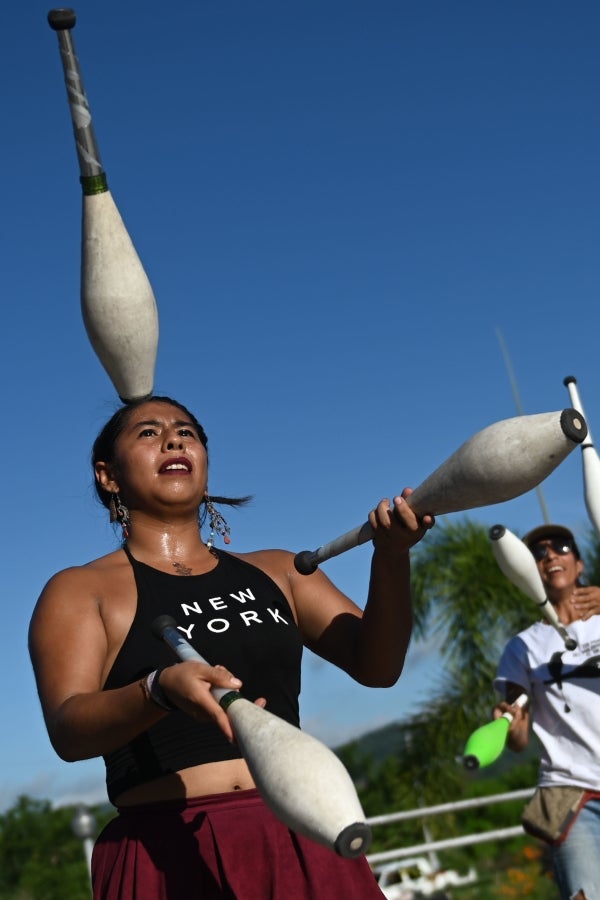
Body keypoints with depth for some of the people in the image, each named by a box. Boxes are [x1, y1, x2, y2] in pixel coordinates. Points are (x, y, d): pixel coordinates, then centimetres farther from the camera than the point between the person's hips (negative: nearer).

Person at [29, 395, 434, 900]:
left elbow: (375, 665, 3)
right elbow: (68, 731, -11)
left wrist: (391, 558, -13)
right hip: (172, 857, -3)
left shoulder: (276, 572, 13)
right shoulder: (80, 591, 3)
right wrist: (160, 689, -30)